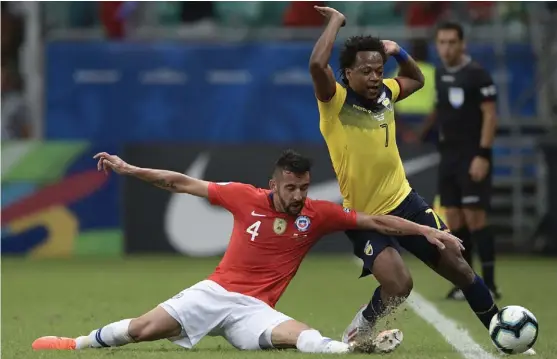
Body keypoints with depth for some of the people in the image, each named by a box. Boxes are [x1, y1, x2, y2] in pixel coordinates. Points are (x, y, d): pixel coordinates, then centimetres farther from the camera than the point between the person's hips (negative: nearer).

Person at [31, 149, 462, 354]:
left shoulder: (320, 215, -1)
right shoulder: (246, 198, -3)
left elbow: (376, 220, -2)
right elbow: (184, 184, 3)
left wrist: (428, 232, -9)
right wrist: (129, 169, 4)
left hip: (254, 310, 0)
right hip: (216, 291, 0)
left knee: (299, 335, -31)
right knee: (142, 330, -9)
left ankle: (347, 350, -60)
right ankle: (78, 344, 14)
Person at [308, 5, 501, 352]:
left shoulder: (385, 92, 1)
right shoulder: (336, 102, -18)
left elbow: (417, 79, 24)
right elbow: (317, 64, -39)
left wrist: (400, 53, 3)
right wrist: (336, 21, -25)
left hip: (404, 201, 6)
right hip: (364, 217, -6)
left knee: (458, 267, 6)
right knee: (399, 285, -23)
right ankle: (360, 329, 9)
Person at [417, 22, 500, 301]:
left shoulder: (477, 75, -11)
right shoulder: (440, 74, 10)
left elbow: (490, 115, -12)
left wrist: (483, 155, -18)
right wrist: (424, 131, 12)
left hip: (472, 157, -7)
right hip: (448, 155, 7)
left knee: (474, 217, -10)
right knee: (454, 220, 5)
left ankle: (489, 284, -5)